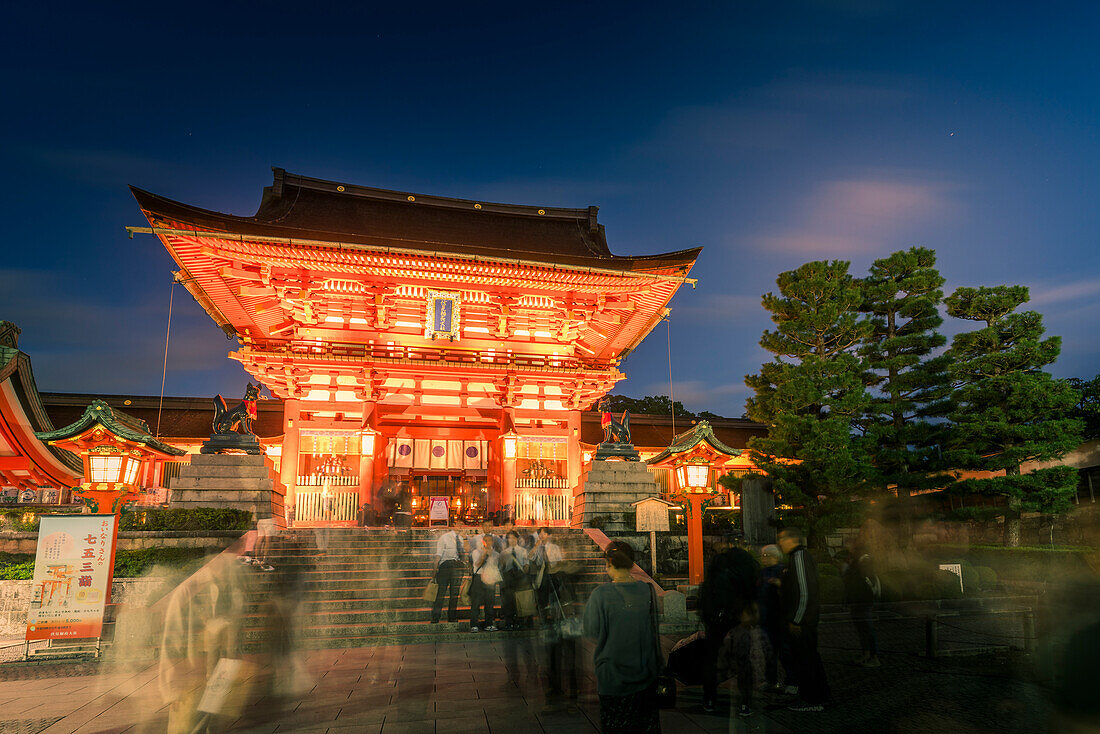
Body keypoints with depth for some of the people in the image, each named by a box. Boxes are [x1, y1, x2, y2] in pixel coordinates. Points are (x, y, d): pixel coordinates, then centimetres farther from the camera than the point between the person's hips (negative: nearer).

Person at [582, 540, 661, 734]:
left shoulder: (601, 594, -21)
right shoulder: (647, 589, -8)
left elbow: (592, 631, -12)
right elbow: (654, 624, 5)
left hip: (613, 673, -4)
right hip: (646, 673, 4)